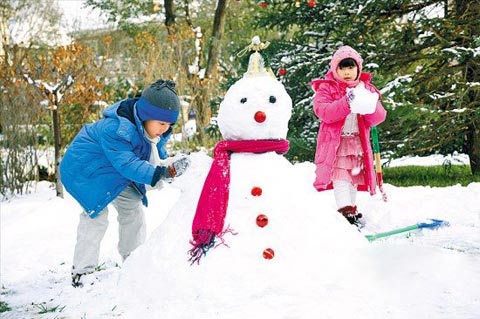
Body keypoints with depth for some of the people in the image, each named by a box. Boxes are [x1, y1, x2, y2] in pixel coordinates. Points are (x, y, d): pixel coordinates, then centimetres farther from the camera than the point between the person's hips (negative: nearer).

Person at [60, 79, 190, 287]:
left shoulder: (154, 128, -12)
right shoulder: (115, 129, -39)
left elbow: (158, 155, -3)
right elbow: (127, 164, -45)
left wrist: (169, 167, -26)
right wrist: (160, 174, -56)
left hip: (115, 173, 9)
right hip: (86, 168, -9)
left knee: (132, 209, 12)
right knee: (96, 215, -15)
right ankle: (81, 270, -4)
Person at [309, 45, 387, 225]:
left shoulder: (366, 89, 8)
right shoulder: (326, 88, -4)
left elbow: (379, 118, -1)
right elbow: (322, 111, -22)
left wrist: (370, 106, -24)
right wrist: (346, 103, -33)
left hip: (358, 142, 5)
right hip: (335, 142, -5)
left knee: (354, 178, 15)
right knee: (341, 179, -14)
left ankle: (351, 210, 30)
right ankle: (345, 212, -18)